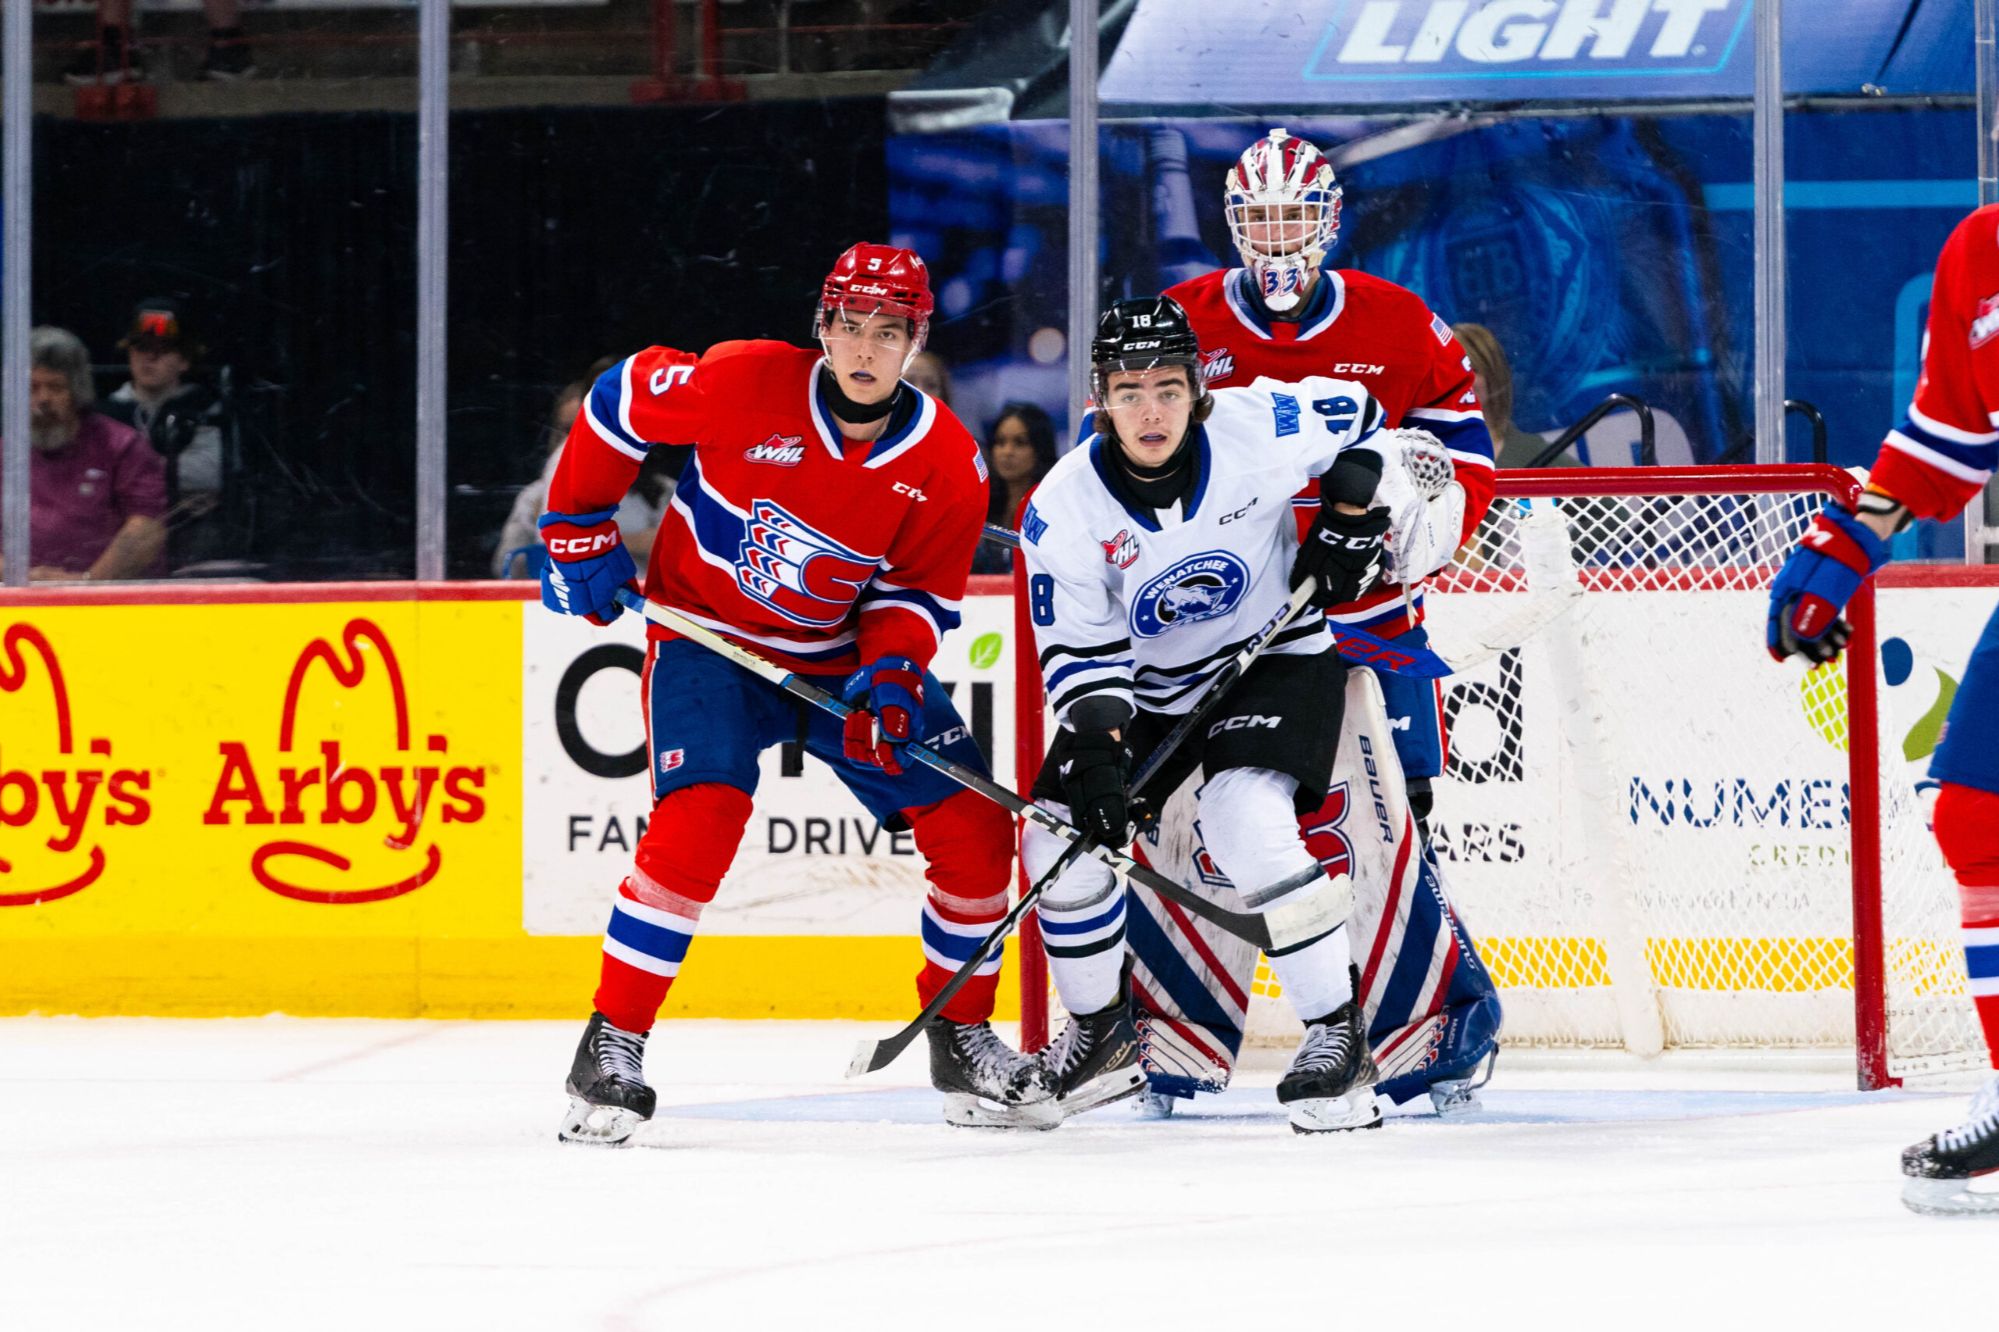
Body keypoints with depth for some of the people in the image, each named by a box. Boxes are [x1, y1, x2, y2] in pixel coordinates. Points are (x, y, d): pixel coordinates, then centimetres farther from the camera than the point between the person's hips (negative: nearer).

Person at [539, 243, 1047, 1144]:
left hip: (847, 655, 4)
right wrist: (579, 531, -2)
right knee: (699, 819, -27)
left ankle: (962, 1037, 16)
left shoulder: (945, 463, -11)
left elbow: (917, 594, -3)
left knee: (972, 826, -5)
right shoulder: (745, 385, -21)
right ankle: (612, 1044, -15)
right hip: (707, 634, -4)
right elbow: (619, 401, -6)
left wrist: (891, 673, -23)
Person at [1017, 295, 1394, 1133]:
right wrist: (1097, 748, -27)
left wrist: (1350, 518, -5)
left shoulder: (1261, 429, -21)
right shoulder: (1064, 509, -18)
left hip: (1275, 657, -3)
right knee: (1060, 839, -7)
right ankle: (1102, 1034, 18)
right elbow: (1078, 649, -14)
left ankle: (1339, 1036, -17)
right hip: (1147, 687, 3)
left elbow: (1360, 418, 1)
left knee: (1248, 821, -28)